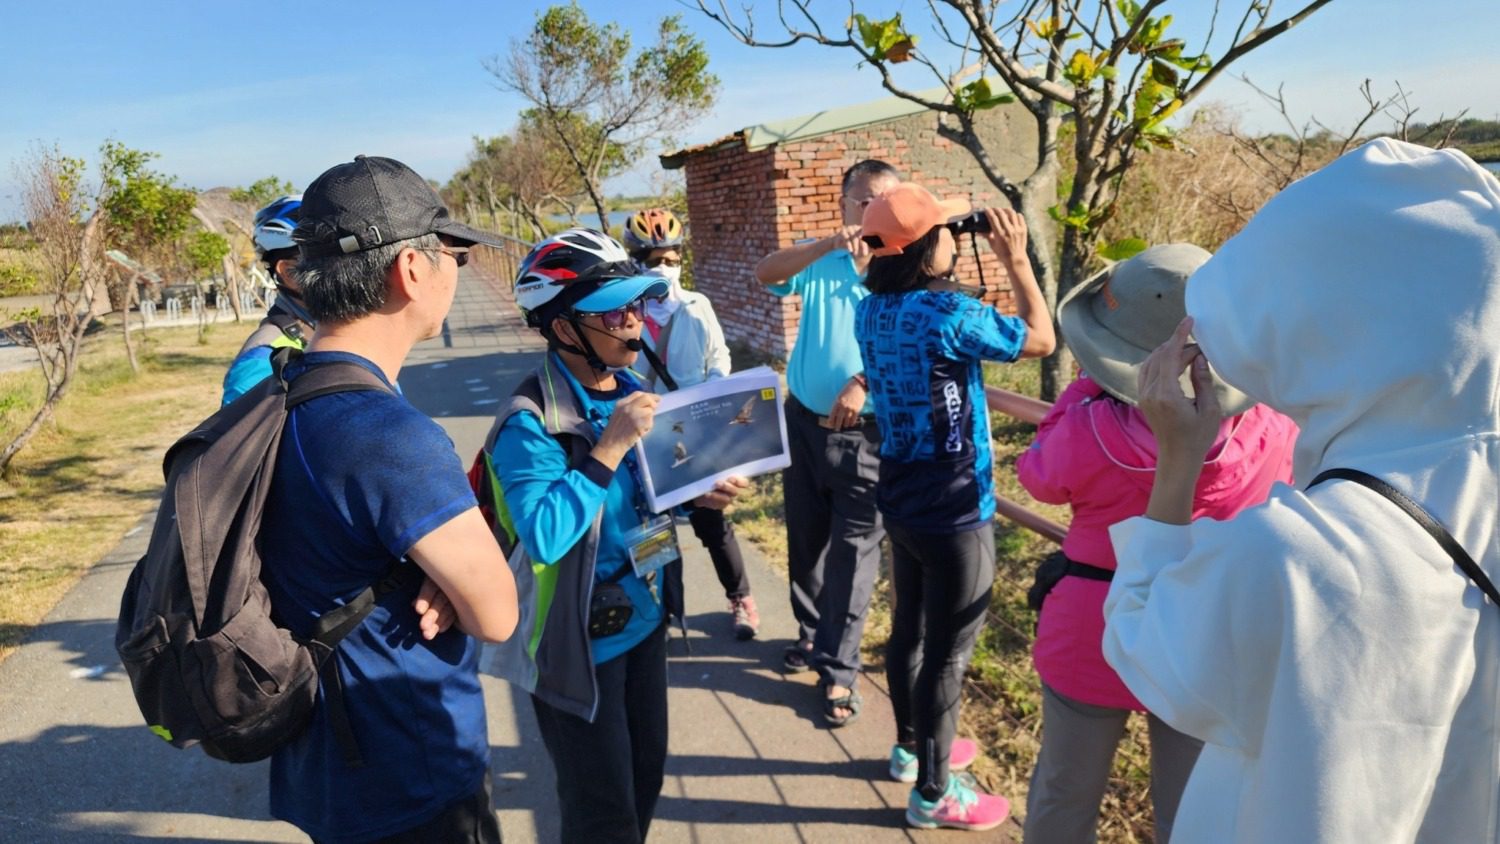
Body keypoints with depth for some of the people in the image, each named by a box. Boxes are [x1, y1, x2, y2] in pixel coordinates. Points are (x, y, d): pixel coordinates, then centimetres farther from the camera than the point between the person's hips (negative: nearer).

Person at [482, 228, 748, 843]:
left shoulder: (634, 392, 1)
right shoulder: (530, 421, -23)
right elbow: (545, 537, -33)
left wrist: (698, 495, -6)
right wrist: (611, 445, -32)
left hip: (643, 621, 7)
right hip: (577, 644, -7)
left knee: (646, 778, 23)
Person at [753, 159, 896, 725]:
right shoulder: (818, 259, -1)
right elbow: (764, 274, -20)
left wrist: (863, 384, -29)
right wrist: (831, 245, -34)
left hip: (864, 432, -3)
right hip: (804, 421, 3)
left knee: (853, 549, 0)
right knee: (805, 538, 17)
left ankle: (839, 670, 12)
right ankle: (812, 631, 38)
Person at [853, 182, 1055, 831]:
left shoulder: (871, 311, 0)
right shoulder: (945, 312, -23)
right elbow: (1039, 339, -12)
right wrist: (1015, 259, -4)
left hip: (902, 497, 8)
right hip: (955, 509, -8)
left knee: (908, 628, 22)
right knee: (947, 651, 5)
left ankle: (911, 747, 42)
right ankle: (933, 793, 21)